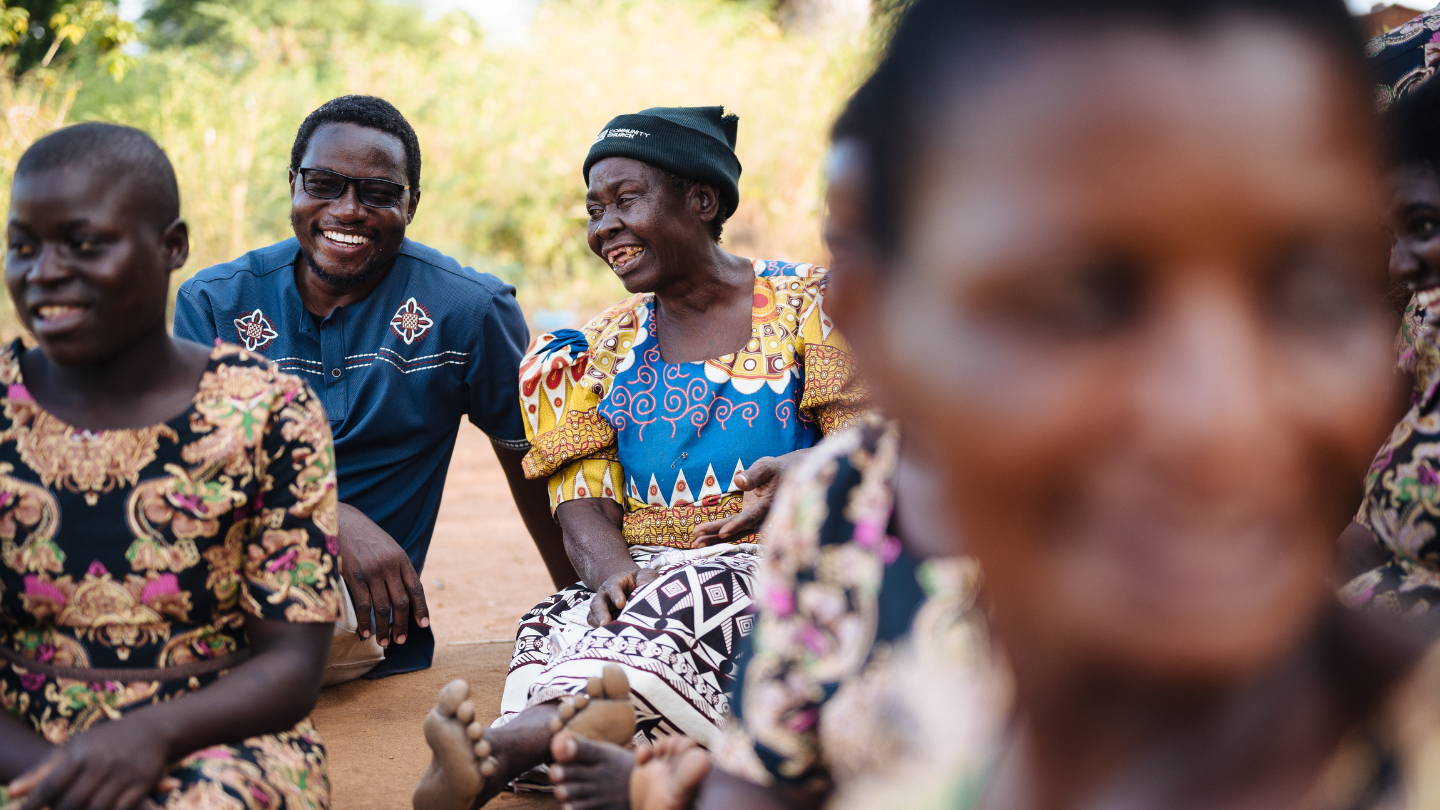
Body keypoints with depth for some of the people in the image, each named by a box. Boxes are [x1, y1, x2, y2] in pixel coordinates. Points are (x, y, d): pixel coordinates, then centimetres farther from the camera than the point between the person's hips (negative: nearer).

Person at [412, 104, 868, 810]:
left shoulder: (804, 303, 7)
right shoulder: (604, 348, 19)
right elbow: (584, 498, 6)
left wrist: (798, 471, -28)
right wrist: (612, 573, -19)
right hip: (645, 575, 4)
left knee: (683, 600, -37)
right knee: (557, 623, -31)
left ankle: (506, 740, -56)